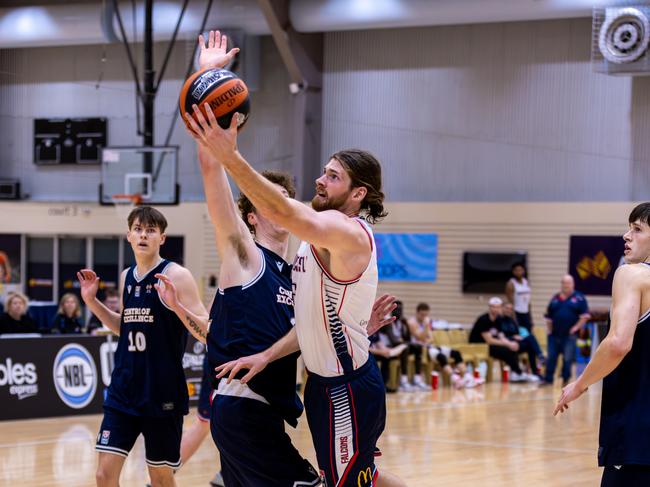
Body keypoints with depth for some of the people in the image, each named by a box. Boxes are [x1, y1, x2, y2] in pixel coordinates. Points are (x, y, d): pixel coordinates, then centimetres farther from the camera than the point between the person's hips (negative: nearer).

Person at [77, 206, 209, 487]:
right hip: (123, 391, 5)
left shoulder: (175, 276, -10)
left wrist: (175, 304, -29)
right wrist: (92, 302, 12)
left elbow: (207, 333, -14)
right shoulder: (126, 277, 9)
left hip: (163, 394, -5)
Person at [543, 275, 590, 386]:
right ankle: (548, 379, 11)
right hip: (555, 334, 3)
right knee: (551, 357, 4)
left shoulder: (579, 298, 2)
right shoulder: (555, 298, 13)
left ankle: (565, 380, 10)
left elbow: (584, 315, -3)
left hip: (570, 334, -3)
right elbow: (548, 316, 16)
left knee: (568, 359, -1)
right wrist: (549, 329, 7)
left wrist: (576, 327, -11)